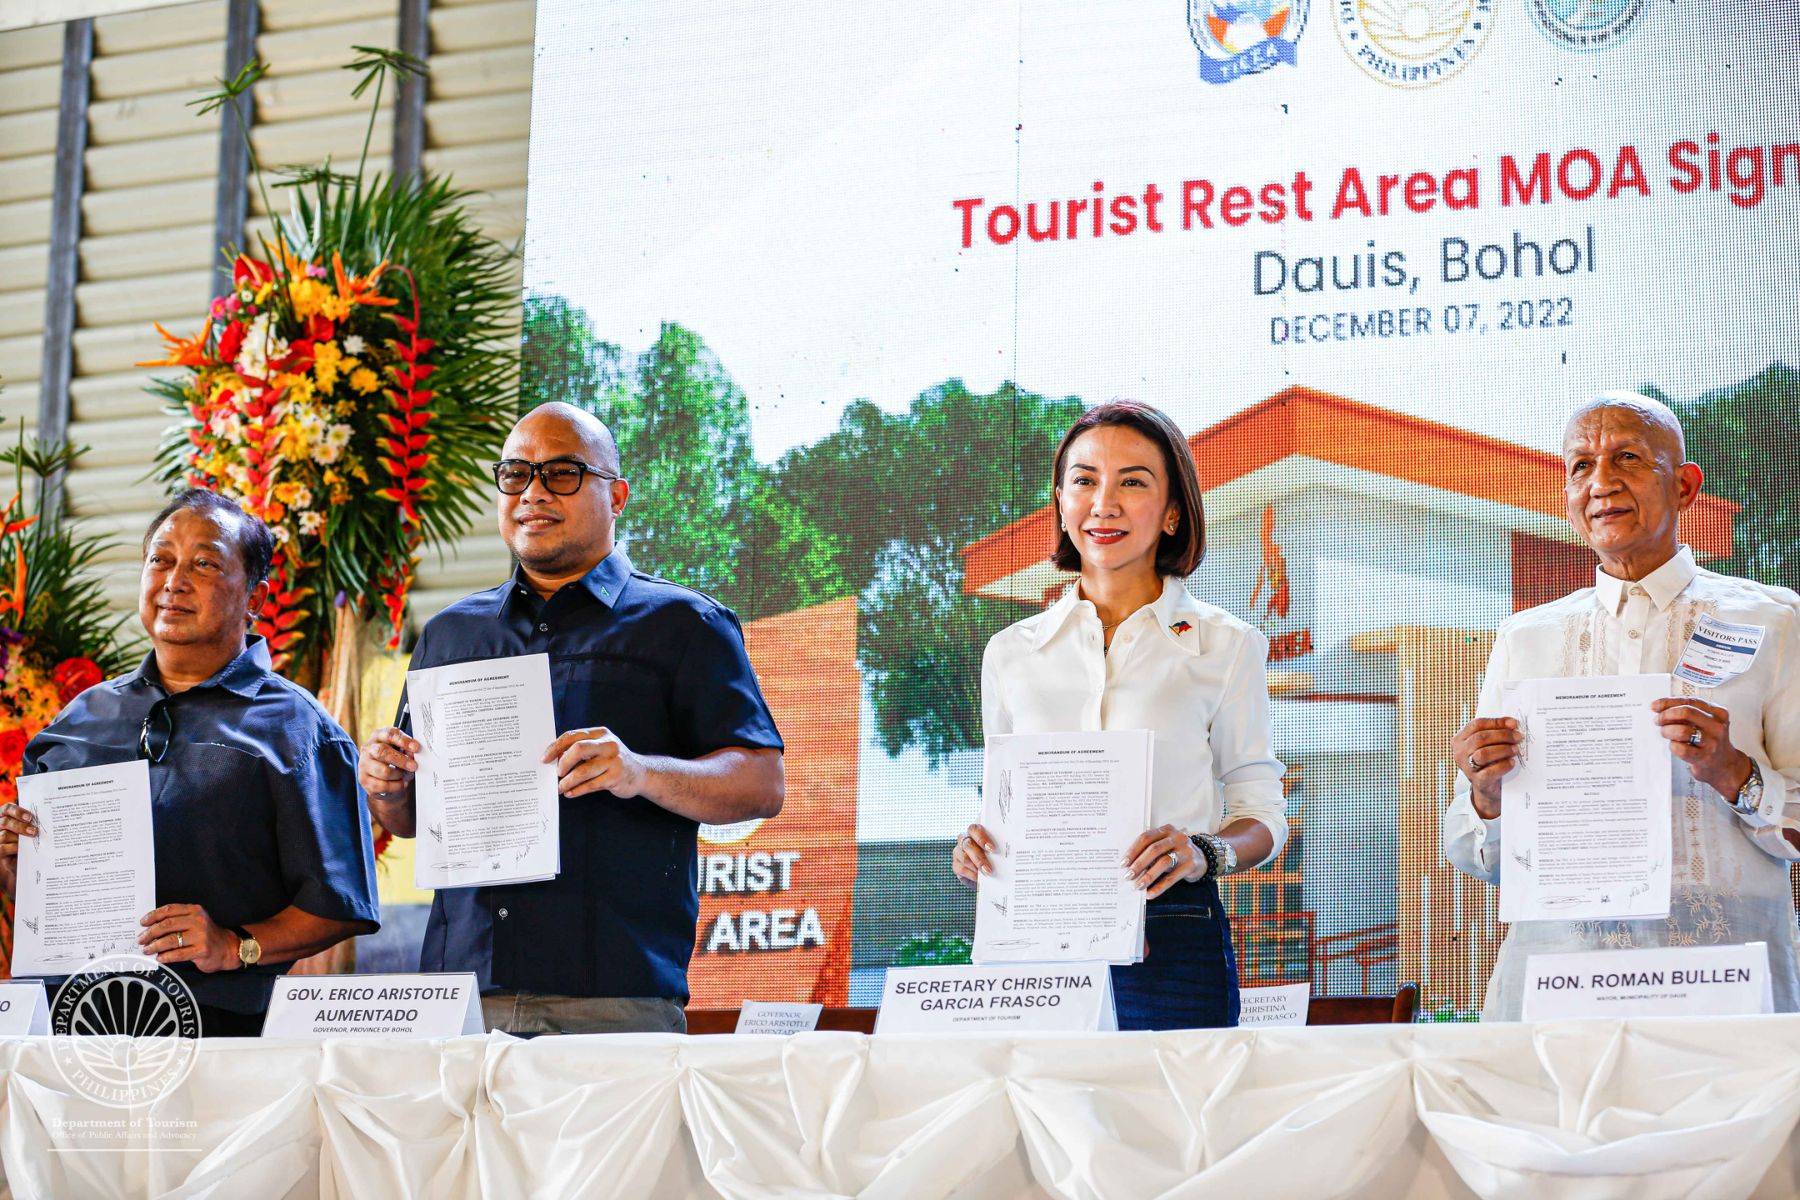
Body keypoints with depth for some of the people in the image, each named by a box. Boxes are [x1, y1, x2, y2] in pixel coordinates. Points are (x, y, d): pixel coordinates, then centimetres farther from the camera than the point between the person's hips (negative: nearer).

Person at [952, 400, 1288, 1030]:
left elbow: (1262, 815, 5)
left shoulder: (1224, 646, 3)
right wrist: (977, 848, -3)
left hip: (1171, 949, -2)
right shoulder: (1011, 653, 10)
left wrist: (1202, 853, -16)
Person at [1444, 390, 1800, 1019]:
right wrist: (1485, 796, -4)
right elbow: (1482, 860, 16)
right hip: (1555, 961, 2)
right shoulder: (1524, 639, 15)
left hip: (1717, 968, -2)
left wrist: (1734, 774, -13)